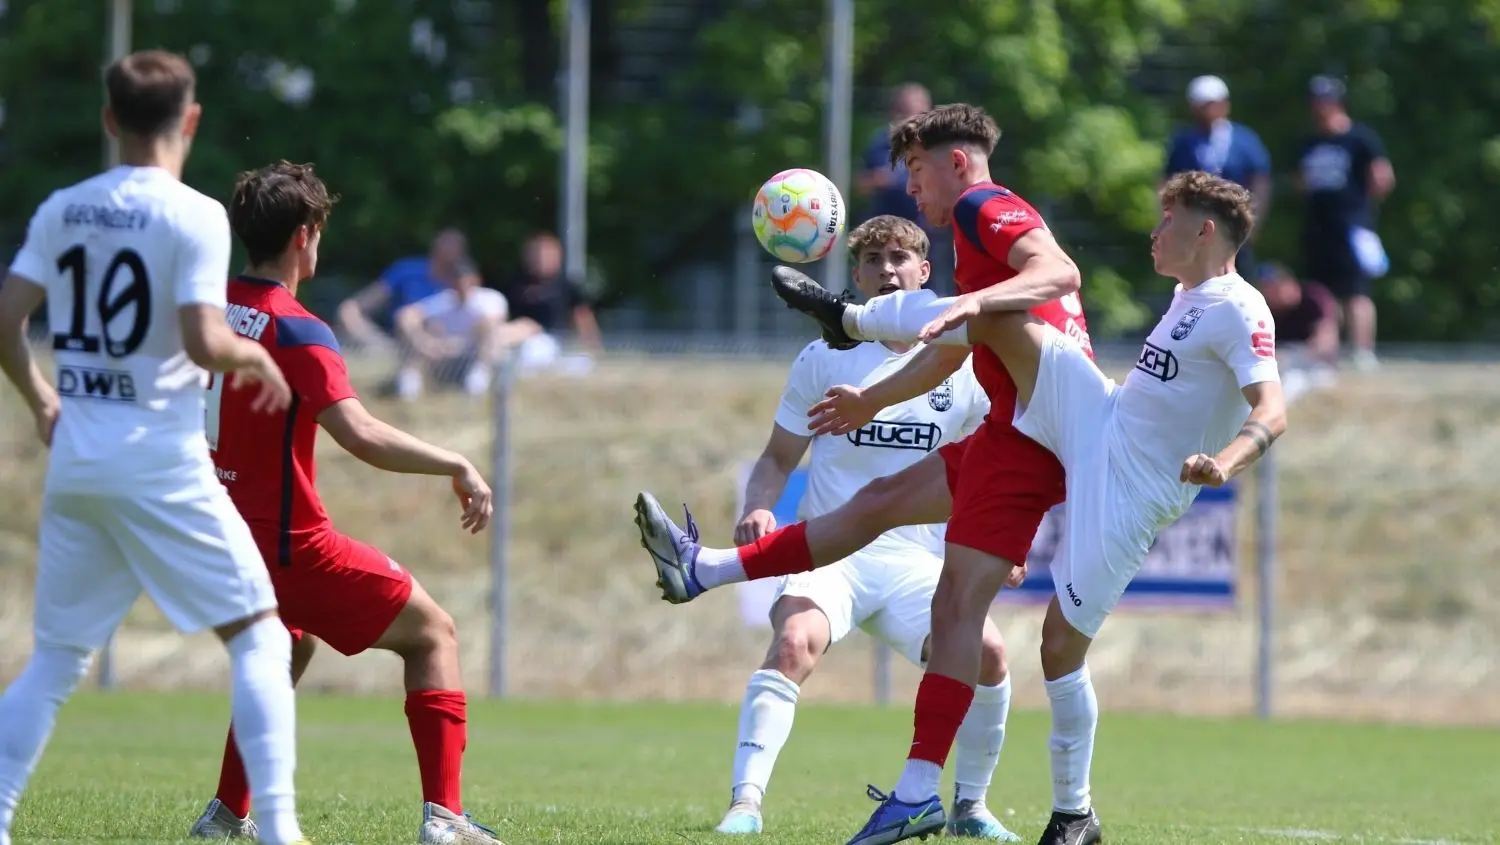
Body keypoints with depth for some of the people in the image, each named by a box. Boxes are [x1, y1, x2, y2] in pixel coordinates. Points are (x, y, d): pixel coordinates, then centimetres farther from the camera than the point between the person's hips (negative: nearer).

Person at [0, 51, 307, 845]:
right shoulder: (193, 215, -10)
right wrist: (255, 356, 1)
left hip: (74, 462, 5)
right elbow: (203, 342, -19)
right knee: (258, 636, 4)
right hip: (161, 465, -5)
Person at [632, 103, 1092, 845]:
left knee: (957, 604, -12)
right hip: (1017, 429, 11)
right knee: (878, 502, 17)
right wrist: (870, 400, 47)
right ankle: (704, 571, 26)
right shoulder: (980, 228, 25)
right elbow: (948, 358, 36)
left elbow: (1059, 271, -26)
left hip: (1029, 433, -11)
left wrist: (970, 304, -38)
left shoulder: (984, 207, -7)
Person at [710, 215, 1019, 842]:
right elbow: (778, 459, 12)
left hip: (915, 561, 2)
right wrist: (759, 508, -9)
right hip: (830, 553, -2)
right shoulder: (825, 359, 4)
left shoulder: (961, 366, 7)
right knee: (793, 642, -33)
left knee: (986, 652, -21)